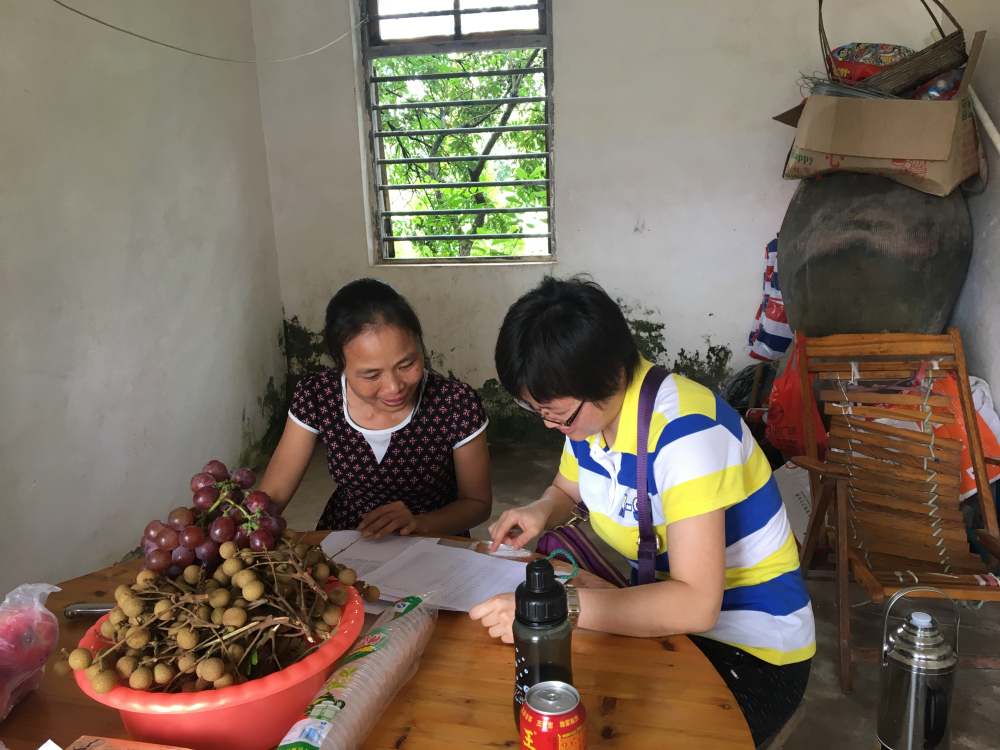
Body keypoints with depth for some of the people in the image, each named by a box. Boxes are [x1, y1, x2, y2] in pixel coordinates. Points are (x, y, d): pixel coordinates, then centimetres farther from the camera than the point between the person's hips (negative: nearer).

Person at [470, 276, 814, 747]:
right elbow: (566, 491, 17)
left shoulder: (684, 427, -29)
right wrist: (540, 512, -7)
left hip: (754, 654, -7)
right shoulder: (587, 410, -4)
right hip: (663, 611, 7)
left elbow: (695, 604, -34)